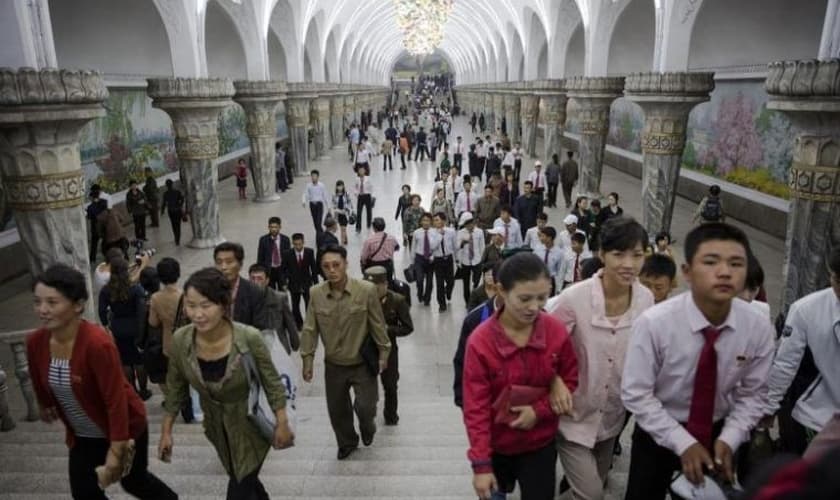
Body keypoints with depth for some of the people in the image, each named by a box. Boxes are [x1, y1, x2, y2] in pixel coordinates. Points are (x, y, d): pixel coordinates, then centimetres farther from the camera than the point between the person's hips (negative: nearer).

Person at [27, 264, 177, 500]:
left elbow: (116, 400, -29)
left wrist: (116, 451, -26)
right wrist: (45, 406, 26)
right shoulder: (35, 342, -14)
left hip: (124, 427, -5)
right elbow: (40, 382, 8)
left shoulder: (97, 343, -33)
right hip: (82, 435, 5)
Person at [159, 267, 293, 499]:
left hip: (251, 424, -4)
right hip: (217, 427, 4)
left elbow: (272, 384, -16)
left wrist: (282, 425, -11)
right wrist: (166, 431, 2)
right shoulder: (180, 340, -20)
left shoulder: (249, 338, -31)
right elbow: (176, 389, -3)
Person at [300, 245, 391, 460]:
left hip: (362, 363, -2)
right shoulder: (316, 293, -12)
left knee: (365, 406, 0)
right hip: (333, 365, 3)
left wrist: (383, 353, -4)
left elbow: (378, 325, -10)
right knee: (337, 409, 15)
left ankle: (367, 427, 38)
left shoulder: (366, 290, -20)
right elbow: (310, 329, -4)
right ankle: (347, 443, 43)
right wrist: (307, 359, -2)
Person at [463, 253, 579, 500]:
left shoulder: (557, 332, -15)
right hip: (496, 445, -1)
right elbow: (475, 408, -18)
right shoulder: (480, 341, -23)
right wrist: (481, 464, -18)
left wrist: (540, 410, -17)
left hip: (540, 445, 1)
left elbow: (571, 381, -1)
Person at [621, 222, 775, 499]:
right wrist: (683, 442, -22)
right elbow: (636, 394, -21)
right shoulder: (654, 323, -28)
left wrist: (729, 439, -17)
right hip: (658, 432, -2)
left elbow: (753, 393, -5)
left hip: (718, 434, 3)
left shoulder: (759, 328, -18)